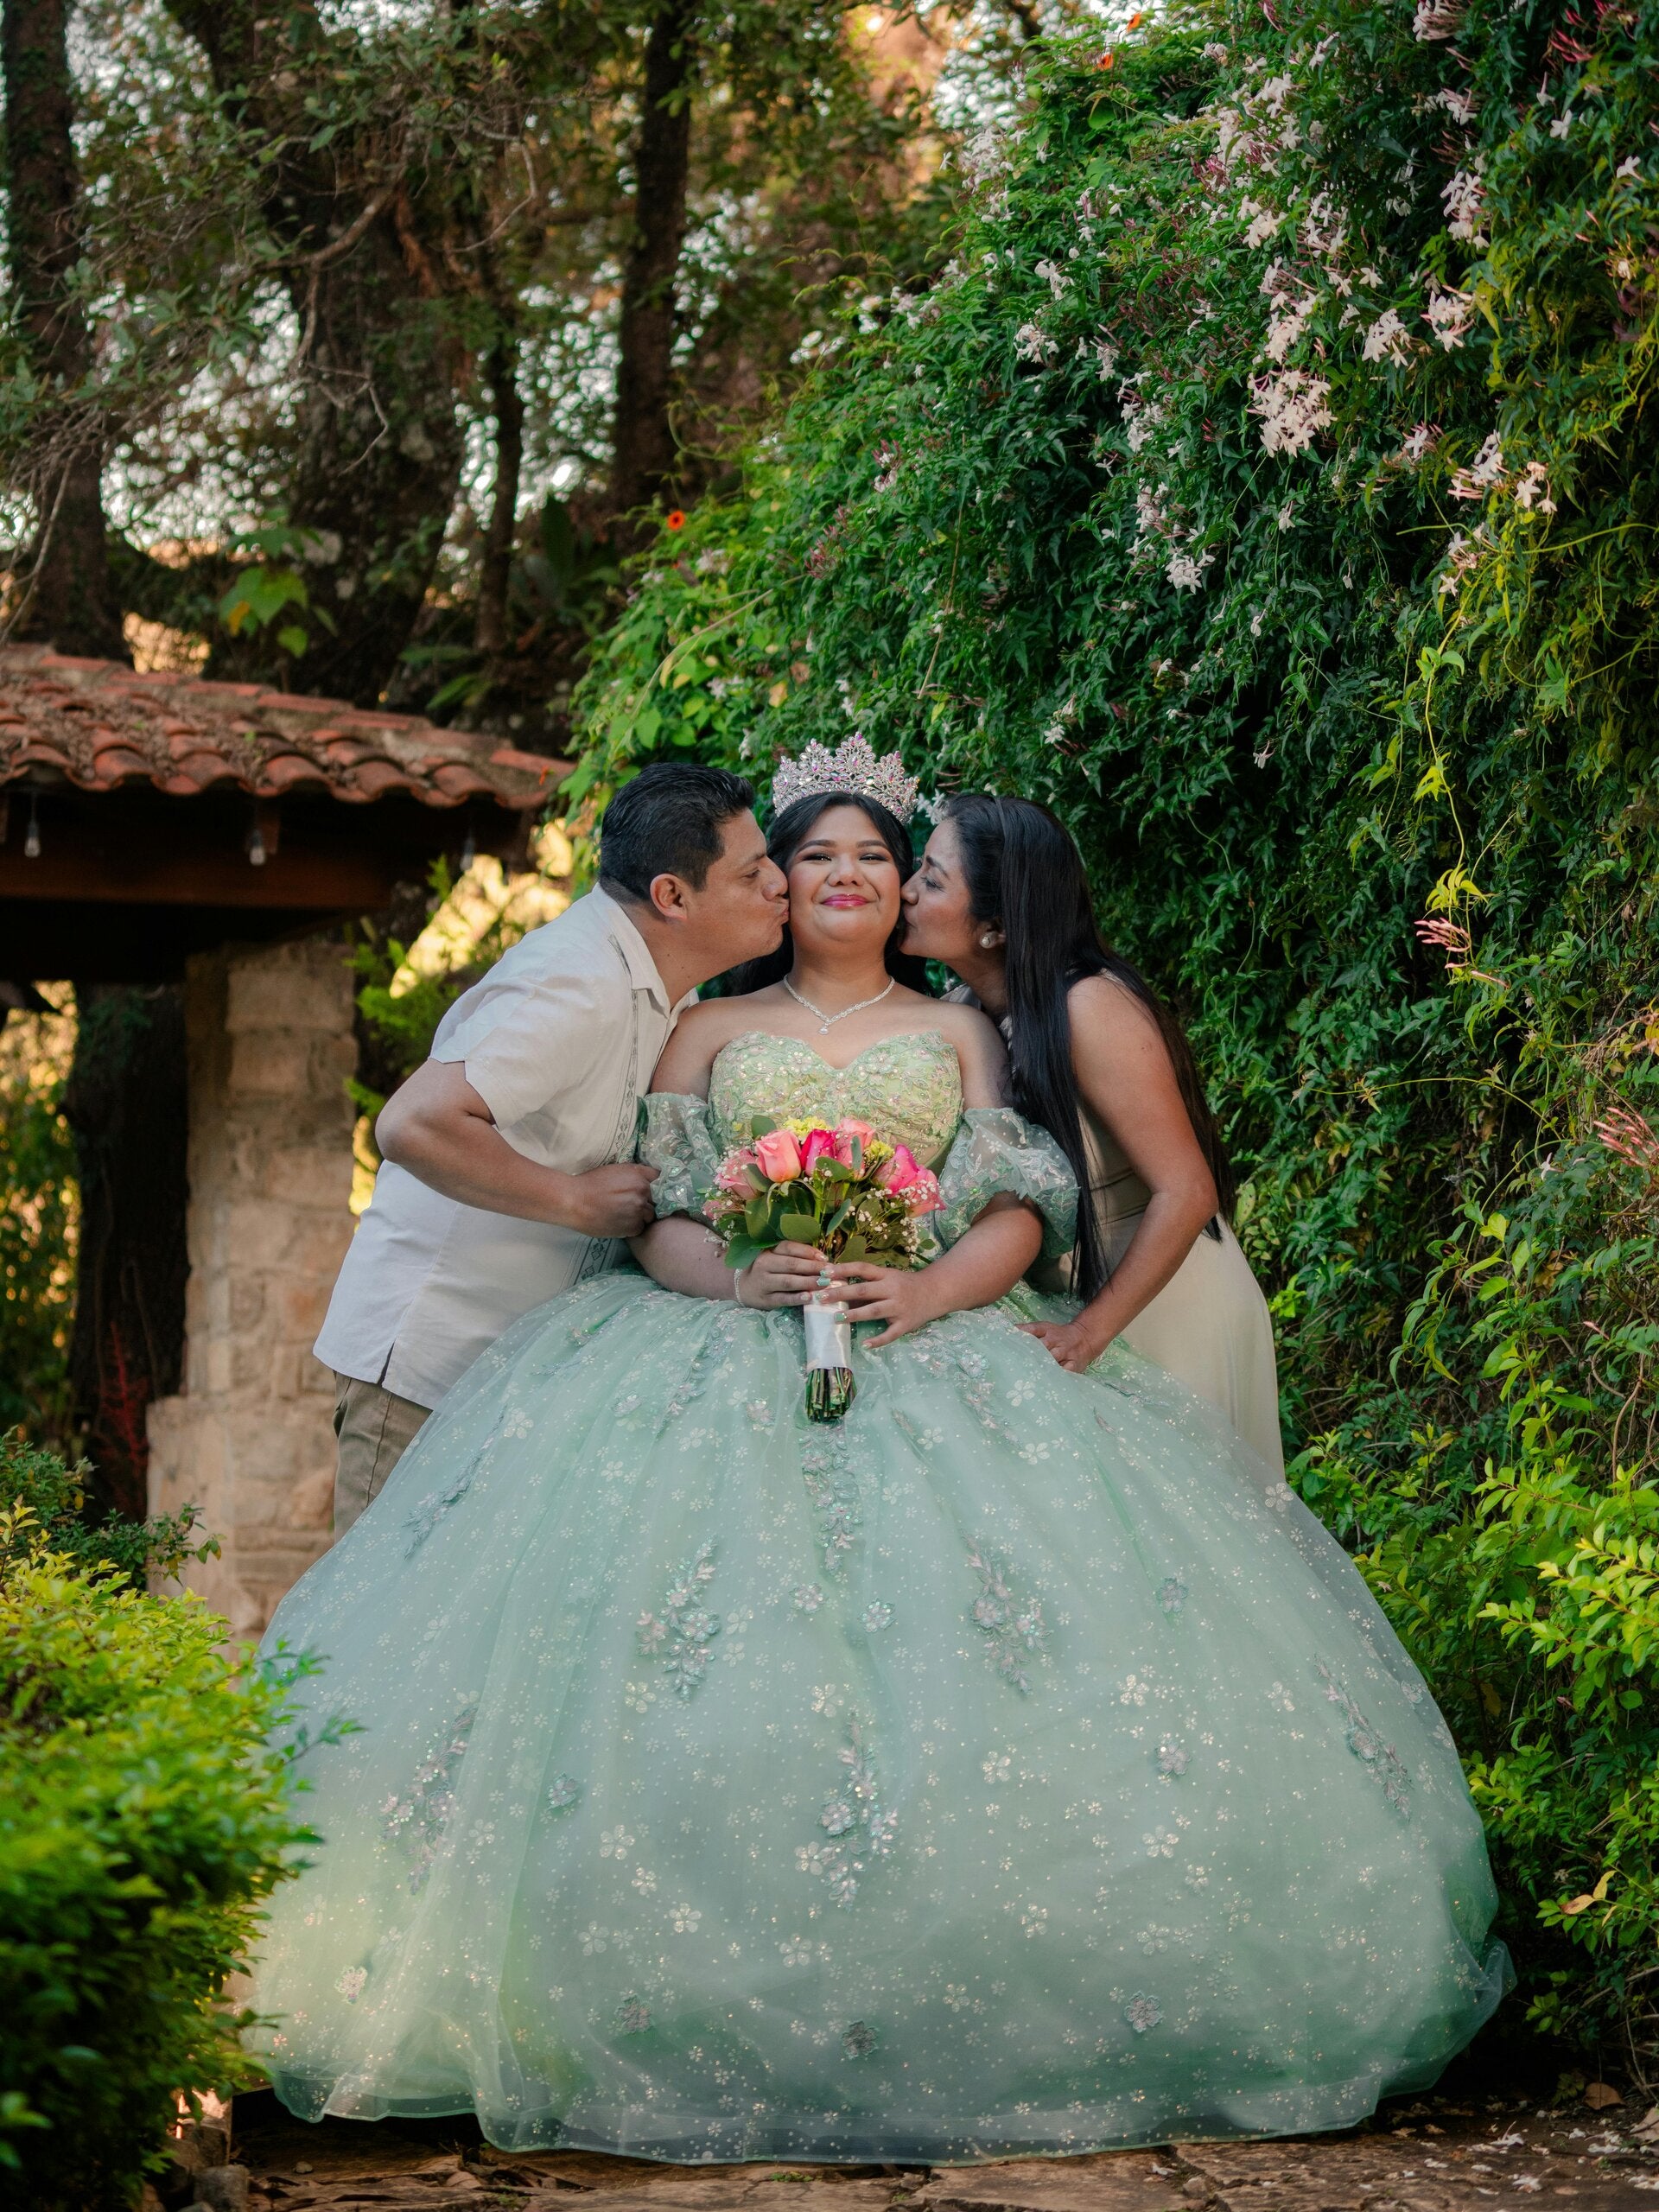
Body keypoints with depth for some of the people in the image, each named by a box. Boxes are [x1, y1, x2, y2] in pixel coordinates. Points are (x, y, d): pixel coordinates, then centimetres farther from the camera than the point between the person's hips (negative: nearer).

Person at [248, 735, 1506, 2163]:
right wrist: (740, 1275, -12)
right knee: (708, 1643, -20)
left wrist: (931, 1288, -12)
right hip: (730, 1359, 0)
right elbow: (654, 1216, 9)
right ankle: (716, 2015, -18)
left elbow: (1023, 1208, 8)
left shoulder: (957, 1032, 19)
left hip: (930, 1348, 0)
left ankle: (946, 2013, -14)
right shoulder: (714, 1031, 19)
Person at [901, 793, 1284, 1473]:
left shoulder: (1089, 1009, -24)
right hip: (1057, 1305, 7)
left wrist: (1089, 1332, -26)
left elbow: (1186, 1193, -26)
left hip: (1161, 1307, -7)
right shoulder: (967, 1011, -2)